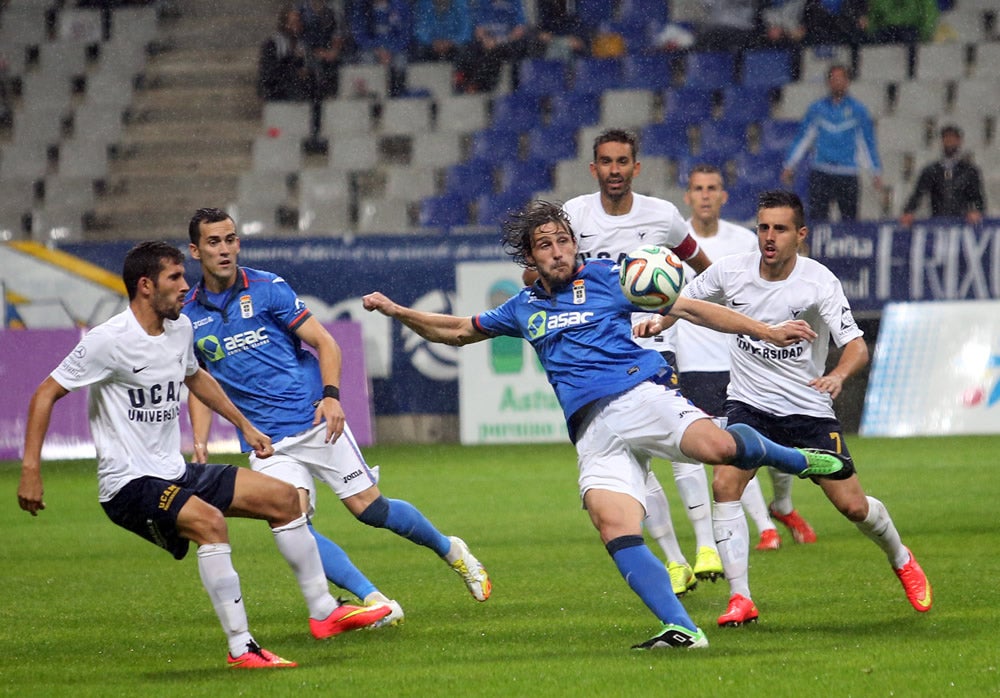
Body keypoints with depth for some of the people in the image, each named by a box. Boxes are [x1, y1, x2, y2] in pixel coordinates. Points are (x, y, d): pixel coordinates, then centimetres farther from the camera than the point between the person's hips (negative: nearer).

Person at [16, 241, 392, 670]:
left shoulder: (180, 329, 7)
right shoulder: (109, 341, -17)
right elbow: (46, 394, -13)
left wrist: (244, 425, 32)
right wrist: (30, 469, -19)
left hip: (175, 473, 9)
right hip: (129, 485, -9)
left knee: (282, 497, 6)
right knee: (208, 520, -34)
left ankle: (323, 613, 17)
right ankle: (240, 648, -30)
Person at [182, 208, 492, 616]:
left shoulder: (268, 289, -2)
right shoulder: (187, 316, 5)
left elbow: (324, 342, 0)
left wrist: (331, 396, -15)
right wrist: (199, 445, 1)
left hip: (315, 423, -2)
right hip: (266, 442, 2)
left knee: (369, 508, -2)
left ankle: (450, 551, 24)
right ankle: (374, 600, -19)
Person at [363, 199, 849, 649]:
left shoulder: (605, 277, 13)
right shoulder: (524, 308, 24)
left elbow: (687, 309, 12)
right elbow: (456, 331, 39)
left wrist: (766, 331, 7)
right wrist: (396, 311, 26)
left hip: (640, 393, -3)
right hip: (593, 430, 3)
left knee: (716, 446, -33)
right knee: (613, 524, -24)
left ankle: (796, 460, -1)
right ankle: (681, 630, -27)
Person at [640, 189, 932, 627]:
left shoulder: (819, 282, -16)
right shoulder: (731, 271, -7)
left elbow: (856, 347, -23)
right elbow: (686, 299, 11)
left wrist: (838, 375, -44)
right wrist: (660, 320, -10)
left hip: (808, 407, -2)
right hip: (749, 404, 2)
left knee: (852, 505, -1)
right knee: (725, 484, -22)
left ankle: (902, 561, 31)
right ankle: (740, 598, -17)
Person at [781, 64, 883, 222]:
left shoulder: (858, 110, 5)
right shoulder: (817, 108, 7)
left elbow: (868, 142, 10)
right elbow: (802, 138, 12)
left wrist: (876, 172, 7)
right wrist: (789, 166, 8)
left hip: (847, 174, 0)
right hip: (820, 173, 0)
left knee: (849, 217, 0)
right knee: (817, 215, -8)